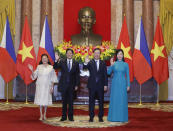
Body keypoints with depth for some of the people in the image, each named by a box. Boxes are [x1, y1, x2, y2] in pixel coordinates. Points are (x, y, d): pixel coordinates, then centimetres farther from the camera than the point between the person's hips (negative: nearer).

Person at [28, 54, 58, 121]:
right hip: (39, 86, 1)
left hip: (47, 86, -1)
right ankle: (41, 115, 9)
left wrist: (52, 87, -4)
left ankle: (45, 114, 20)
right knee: (40, 100, 1)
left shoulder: (51, 68, 1)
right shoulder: (39, 67, 3)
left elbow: (53, 79, 2)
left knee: (46, 100, 3)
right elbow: (34, 76, 1)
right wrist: (32, 70, -15)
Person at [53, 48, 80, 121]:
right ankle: (64, 116, 14)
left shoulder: (76, 63, 5)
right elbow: (55, 67, -11)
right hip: (63, 85, 0)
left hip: (71, 85, 1)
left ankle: (70, 116, 15)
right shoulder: (62, 62, 2)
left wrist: (77, 85, -1)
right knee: (64, 101, 6)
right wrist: (56, 60, -28)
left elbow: (77, 75, 5)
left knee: (71, 101, 6)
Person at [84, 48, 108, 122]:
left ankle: (100, 117, 15)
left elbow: (105, 75, 5)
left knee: (101, 101, 6)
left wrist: (105, 85, -1)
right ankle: (91, 117, 11)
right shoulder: (90, 62, 2)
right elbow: (84, 68, -16)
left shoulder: (103, 63, 7)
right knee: (91, 101, 4)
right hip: (92, 85, -1)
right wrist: (85, 63, -37)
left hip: (100, 85, 1)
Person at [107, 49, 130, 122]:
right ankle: (114, 117, 9)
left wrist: (128, 85, -1)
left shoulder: (125, 64, 4)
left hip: (122, 84, 0)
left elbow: (127, 75, 5)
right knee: (114, 99, 1)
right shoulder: (114, 64, 4)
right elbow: (108, 73, -6)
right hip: (115, 83, 0)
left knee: (122, 100, 0)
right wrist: (111, 65, -18)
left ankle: (122, 117, 8)